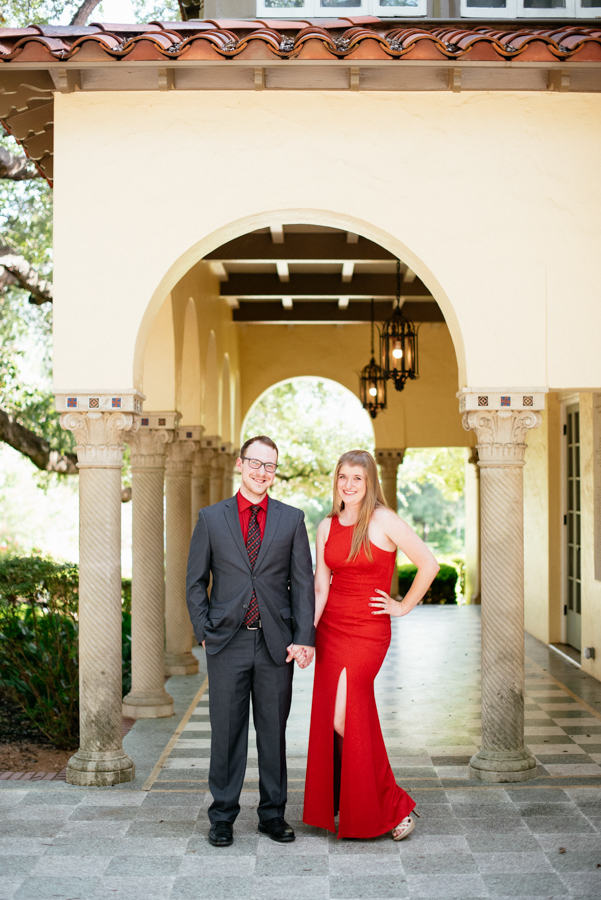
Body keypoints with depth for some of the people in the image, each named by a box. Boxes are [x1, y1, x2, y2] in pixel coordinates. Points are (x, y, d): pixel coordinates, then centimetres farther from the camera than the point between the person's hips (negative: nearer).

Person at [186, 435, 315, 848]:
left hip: (276, 643, 1)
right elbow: (195, 581, 8)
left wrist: (304, 638, -6)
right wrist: (205, 631, -2)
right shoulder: (211, 518, 5)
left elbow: (303, 582, 3)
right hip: (228, 643, 0)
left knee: (274, 732, 8)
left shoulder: (292, 519, 5)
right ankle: (223, 816, 17)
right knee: (227, 732, 5)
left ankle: (273, 814, 21)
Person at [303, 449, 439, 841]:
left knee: (342, 719, -12)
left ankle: (393, 805, 4)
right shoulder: (327, 527, 8)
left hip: (368, 630, -5)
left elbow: (429, 564, -6)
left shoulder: (383, 521, -8)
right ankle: (341, 807, 21)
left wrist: (403, 606, -1)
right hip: (330, 629, 6)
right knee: (328, 721, 7)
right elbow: (320, 588, 6)